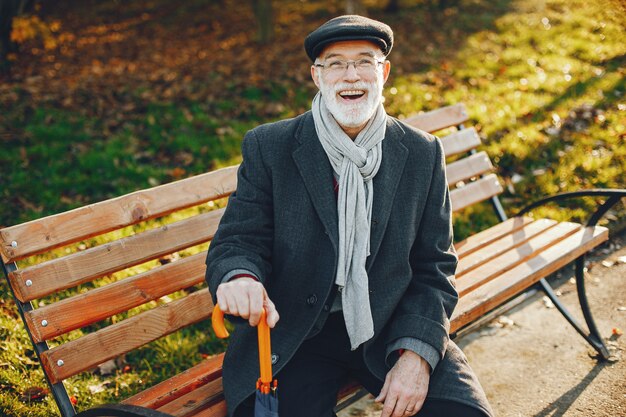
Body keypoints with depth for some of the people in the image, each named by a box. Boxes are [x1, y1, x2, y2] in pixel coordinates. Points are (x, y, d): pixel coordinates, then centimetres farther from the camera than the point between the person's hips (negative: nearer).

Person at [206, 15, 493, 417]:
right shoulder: (268, 147, -1)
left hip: (391, 327, 2)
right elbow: (238, 242, -3)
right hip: (295, 334, -2)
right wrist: (240, 277, -29)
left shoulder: (423, 153, 4)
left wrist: (417, 352, -12)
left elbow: (433, 266, 4)